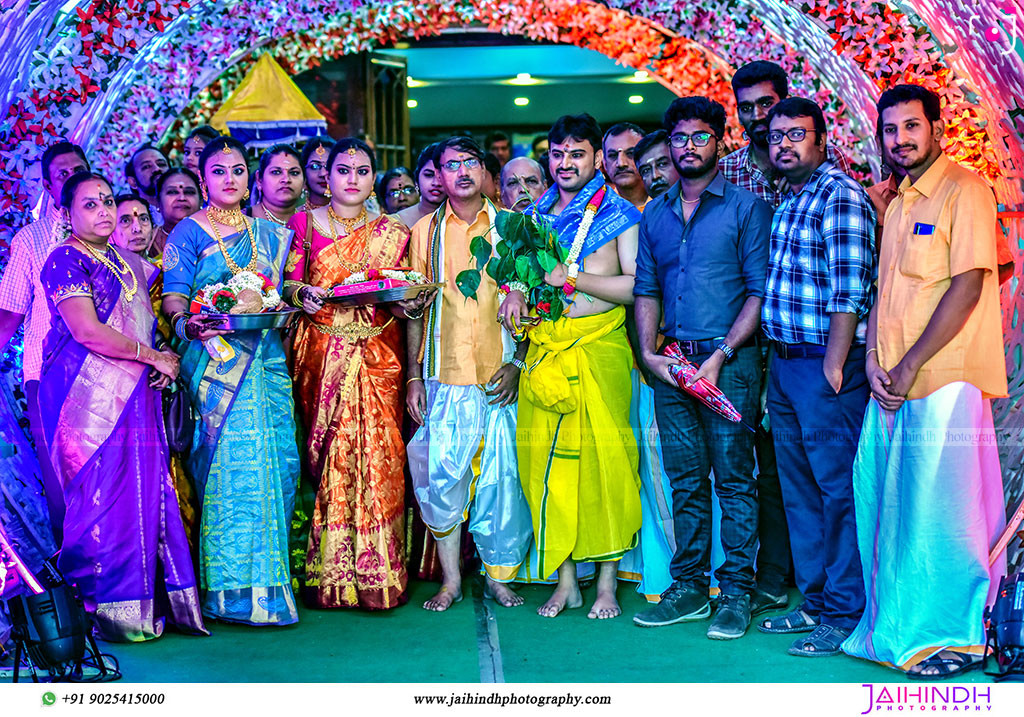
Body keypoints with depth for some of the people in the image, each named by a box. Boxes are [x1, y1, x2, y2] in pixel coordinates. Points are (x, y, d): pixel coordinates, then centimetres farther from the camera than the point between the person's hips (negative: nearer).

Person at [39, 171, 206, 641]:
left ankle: (147, 602, 7)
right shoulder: (65, 260, -5)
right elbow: (87, 331, -15)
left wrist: (163, 359, 3)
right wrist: (153, 357, -9)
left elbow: (144, 322, 25)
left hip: (133, 392, 7)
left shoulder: (128, 264, 19)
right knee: (101, 493, -7)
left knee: (146, 492, 2)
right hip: (88, 394, -7)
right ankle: (97, 607, 2)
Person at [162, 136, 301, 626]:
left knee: (279, 461, -2)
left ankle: (273, 572, 10)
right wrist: (187, 325, -23)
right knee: (234, 461, -10)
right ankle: (238, 587, -4)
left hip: (267, 358, 5)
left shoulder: (269, 233, 19)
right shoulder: (188, 233, 5)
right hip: (216, 358, -5)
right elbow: (174, 297, -3)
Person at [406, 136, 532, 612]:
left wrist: (517, 362, -5)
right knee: (441, 475, -3)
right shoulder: (425, 231, 10)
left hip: (499, 377, 0)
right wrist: (413, 376, 4)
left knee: (501, 476, 0)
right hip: (444, 376, 1)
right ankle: (450, 579, 9)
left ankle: (498, 575, 15)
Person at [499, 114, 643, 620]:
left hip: (599, 346, -4)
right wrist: (515, 291, 2)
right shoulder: (535, 214, 17)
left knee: (603, 455, -5)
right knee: (545, 459, 1)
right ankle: (565, 580, 11)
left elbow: (638, 286, -7)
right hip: (543, 349, 4)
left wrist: (571, 277, -11)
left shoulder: (619, 214, 2)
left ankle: (607, 582, 7)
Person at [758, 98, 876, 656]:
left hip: (824, 364, -9)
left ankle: (845, 615, 2)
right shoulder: (788, 201, 17)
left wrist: (834, 364, -18)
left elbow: (849, 290, -16)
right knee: (798, 490, 14)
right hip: (783, 363, 9)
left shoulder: (841, 196, -10)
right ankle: (814, 602, 23)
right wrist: (778, 360, 14)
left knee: (837, 489, -4)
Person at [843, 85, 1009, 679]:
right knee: (883, 501, 11)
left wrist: (909, 365, -14)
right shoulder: (896, 202, 18)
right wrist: (875, 360, 2)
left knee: (940, 507, -4)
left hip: (946, 381, -8)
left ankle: (959, 636, 9)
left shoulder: (964, 190, -7)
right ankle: (893, 628, 24)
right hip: (892, 385, 8)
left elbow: (967, 286, -14)